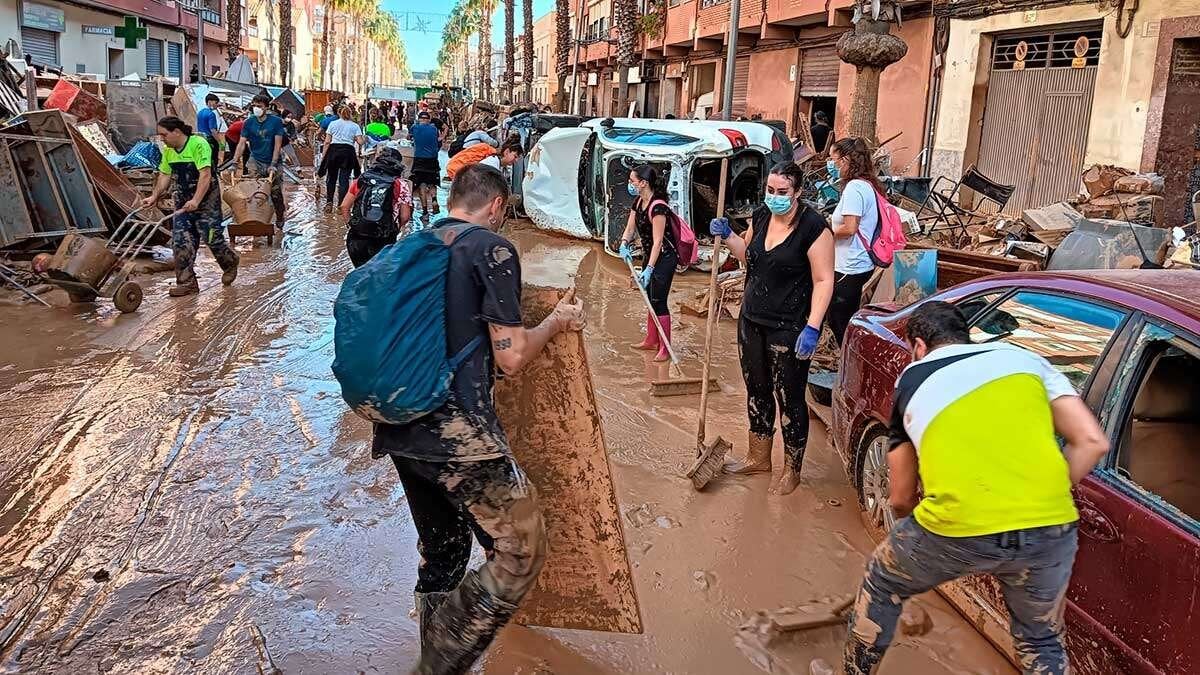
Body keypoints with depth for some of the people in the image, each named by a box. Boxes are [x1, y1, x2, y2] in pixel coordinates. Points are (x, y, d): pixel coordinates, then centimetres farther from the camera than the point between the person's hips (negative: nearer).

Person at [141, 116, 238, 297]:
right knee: (180, 239, -2)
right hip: (182, 199, 7)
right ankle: (187, 282, 2)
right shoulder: (168, 151, 4)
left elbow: (205, 175, -26)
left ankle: (230, 264, 28)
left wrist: (196, 200, -35)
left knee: (211, 236, -3)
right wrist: (154, 197, 3)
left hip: (206, 196, -7)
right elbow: (164, 175, 14)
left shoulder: (199, 144, -20)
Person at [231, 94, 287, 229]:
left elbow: (277, 145, -10)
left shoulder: (276, 121, -6)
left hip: (272, 163, -1)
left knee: (276, 193, 3)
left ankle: (280, 219, 25)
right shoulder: (249, 122, 0)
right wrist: (234, 163, -14)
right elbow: (242, 143, -3)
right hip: (255, 161, 1)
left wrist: (273, 165, -20)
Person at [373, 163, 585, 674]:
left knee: (441, 552, 21)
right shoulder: (492, 249, -6)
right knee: (520, 551, 3)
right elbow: (511, 357, -8)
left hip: (398, 425, 8)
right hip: (457, 431, -8)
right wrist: (558, 321, 8)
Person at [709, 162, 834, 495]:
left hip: (789, 329, -7)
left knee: (789, 399, 4)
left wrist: (811, 328, -23)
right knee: (757, 391, 19)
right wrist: (727, 236, 4)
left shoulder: (813, 227, -17)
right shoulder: (760, 216, 4)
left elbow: (824, 281, -17)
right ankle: (759, 457, 36)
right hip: (752, 321, 7)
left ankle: (792, 471, 20)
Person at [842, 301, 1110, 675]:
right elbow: (1092, 442, 7)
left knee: (881, 585, 29)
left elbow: (901, 500, 21)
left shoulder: (910, 381, 16)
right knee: (1041, 643, 30)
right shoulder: (1025, 358, 18)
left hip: (959, 530, -2)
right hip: (1050, 529, 2)